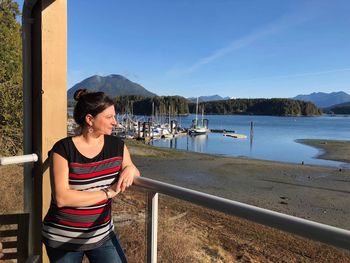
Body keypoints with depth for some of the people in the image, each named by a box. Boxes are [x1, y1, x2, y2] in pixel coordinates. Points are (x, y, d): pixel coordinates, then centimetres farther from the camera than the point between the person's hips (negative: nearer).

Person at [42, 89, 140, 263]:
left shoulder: (118, 146, -5)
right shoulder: (63, 149, -17)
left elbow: (136, 179, 7)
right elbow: (61, 198, -23)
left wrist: (131, 169, -16)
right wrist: (108, 193, -21)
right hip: (62, 239, -2)